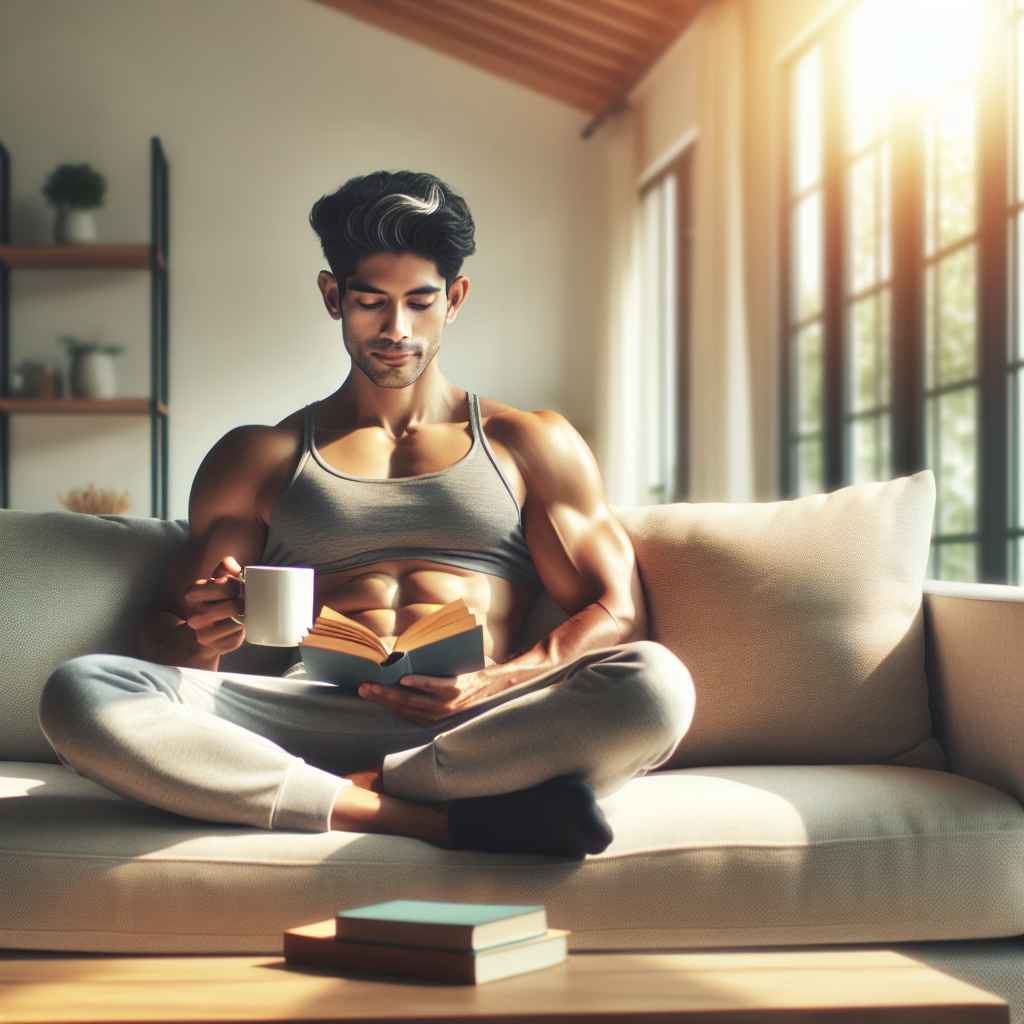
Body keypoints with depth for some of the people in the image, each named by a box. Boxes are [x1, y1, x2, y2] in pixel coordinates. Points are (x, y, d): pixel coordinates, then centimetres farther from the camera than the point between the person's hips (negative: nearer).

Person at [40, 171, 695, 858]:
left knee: (657, 684, -32)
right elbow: (166, 639, 20)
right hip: (313, 717, 1)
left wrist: (496, 684, -10)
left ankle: (357, 789, -26)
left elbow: (618, 615, 12)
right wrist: (197, 638, -7)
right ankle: (443, 820, -33)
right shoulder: (258, 458, 24)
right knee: (79, 692, -29)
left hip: (475, 730, -1)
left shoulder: (529, 444, 22)